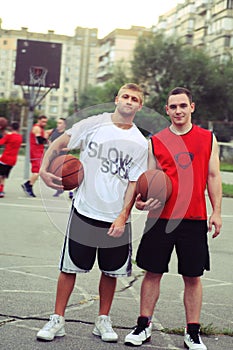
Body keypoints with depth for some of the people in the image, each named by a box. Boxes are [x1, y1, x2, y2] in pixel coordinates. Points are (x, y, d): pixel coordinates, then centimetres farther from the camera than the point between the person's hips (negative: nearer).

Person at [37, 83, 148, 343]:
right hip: (84, 211, -1)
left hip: (117, 218, 1)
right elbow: (59, 144, 3)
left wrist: (123, 216, -9)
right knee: (69, 268, 5)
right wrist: (44, 169, -12)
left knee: (110, 272, 10)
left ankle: (103, 321, 26)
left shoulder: (140, 143, 2)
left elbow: (134, 183, 0)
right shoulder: (94, 124, -1)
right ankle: (57, 320, 16)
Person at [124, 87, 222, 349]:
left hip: (195, 219, 0)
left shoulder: (208, 139, 6)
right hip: (160, 217, 0)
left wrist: (216, 212, 0)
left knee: (192, 277, 6)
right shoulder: (155, 142, 5)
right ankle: (144, 326, 19)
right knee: (153, 272, 6)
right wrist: (141, 200, -13)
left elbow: (213, 177, 6)